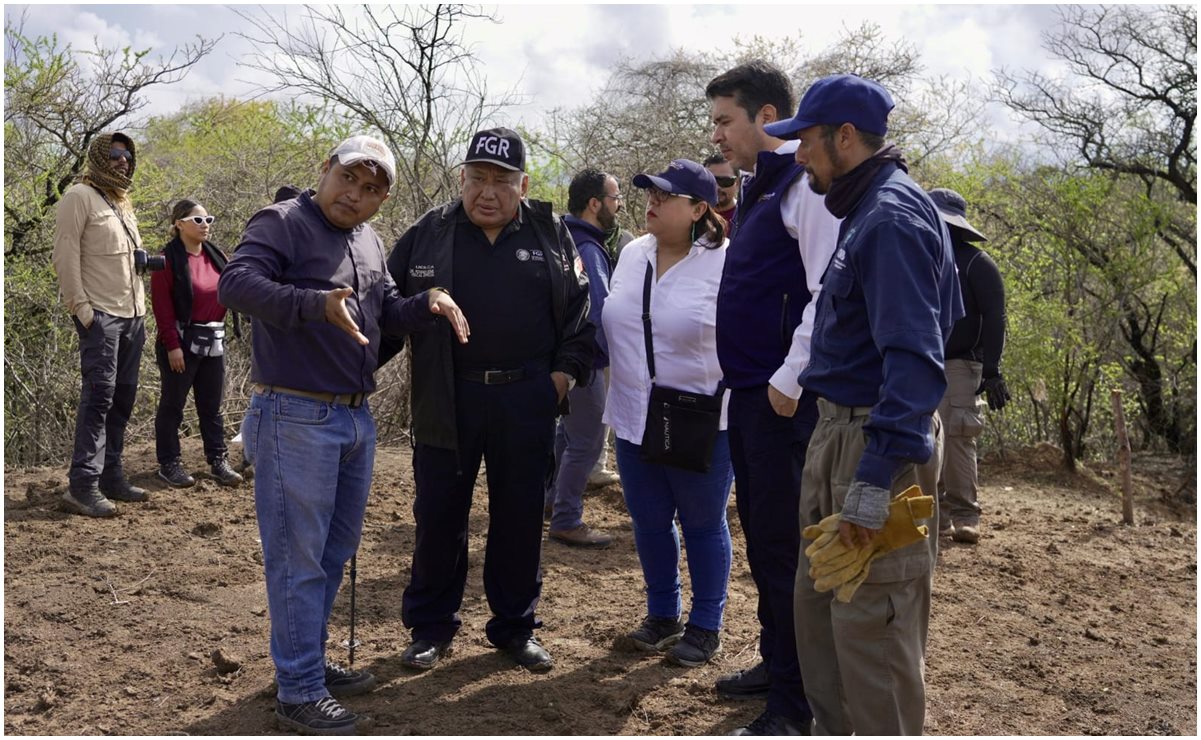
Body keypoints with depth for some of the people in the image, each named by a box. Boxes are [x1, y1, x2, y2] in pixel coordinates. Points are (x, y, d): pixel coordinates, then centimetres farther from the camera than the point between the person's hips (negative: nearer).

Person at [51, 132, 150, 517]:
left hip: (132, 316, 8)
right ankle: (83, 485, -8)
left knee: (122, 398, 8)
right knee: (99, 395, -11)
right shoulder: (80, 196, -4)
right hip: (100, 315, -8)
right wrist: (81, 307, -16)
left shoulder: (123, 203, 20)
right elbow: (65, 257, -10)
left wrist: (140, 308, 16)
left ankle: (111, 476, 15)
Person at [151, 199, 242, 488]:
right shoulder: (169, 259, -8)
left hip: (214, 342, 6)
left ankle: (218, 460, 18)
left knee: (212, 405, 11)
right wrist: (172, 345, -16)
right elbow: (161, 304, -12)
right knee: (173, 404, 5)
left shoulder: (216, 256, 10)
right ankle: (169, 464, 13)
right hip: (181, 342, -6)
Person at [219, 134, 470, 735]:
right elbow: (235, 283, -24)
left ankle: (311, 661, 33)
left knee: (335, 551, 18)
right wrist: (317, 304, -37)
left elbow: (386, 312, 21)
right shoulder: (282, 222, -9)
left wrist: (428, 304, 1)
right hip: (296, 419, -8)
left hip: (356, 417, 9)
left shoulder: (369, 242, 14)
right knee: (298, 557, -1)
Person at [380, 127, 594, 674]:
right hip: (447, 400, 0)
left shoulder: (551, 235, 5)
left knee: (519, 516, 10)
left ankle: (515, 625, 26)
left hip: (526, 402, 1)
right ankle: (430, 626, 22)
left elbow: (580, 308, 9)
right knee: (438, 515, 6)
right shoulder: (428, 235, 3)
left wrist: (567, 369, -1)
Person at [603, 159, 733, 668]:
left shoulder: (726, 263, -14)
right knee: (649, 522, 15)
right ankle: (662, 614, 34)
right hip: (634, 417, 6)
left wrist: (721, 399, -10)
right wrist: (619, 386, 18)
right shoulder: (632, 254, 5)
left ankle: (705, 625, 25)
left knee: (702, 524, 10)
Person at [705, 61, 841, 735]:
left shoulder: (805, 184, -13)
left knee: (785, 545, -4)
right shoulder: (759, 189, 17)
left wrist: (790, 379, -21)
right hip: (747, 394, 10)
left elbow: (828, 291, -21)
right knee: (760, 536, 17)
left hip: (783, 398, -10)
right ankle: (775, 661, 32)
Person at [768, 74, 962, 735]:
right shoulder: (867, 209, 14)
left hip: (878, 441, -10)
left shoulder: (891, 218, -17)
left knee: (871, 626, -2)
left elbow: (914, 358, -26)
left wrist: (875, 479, -31)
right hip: (839, 430, 11)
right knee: (818, 604, 19)